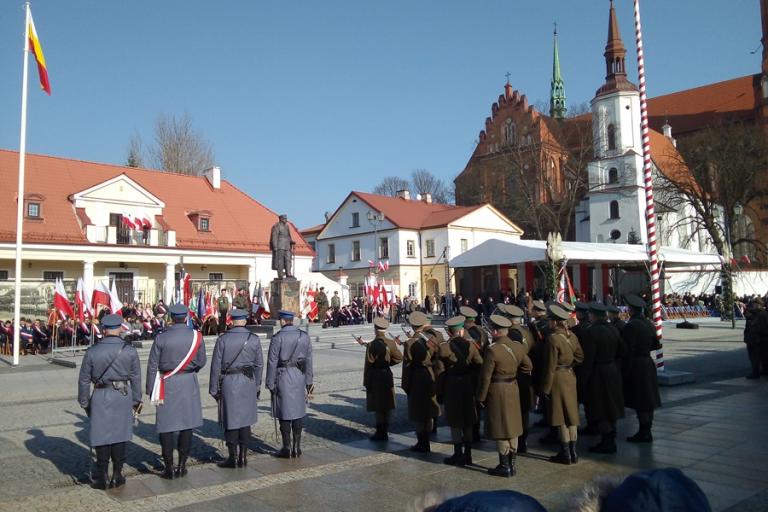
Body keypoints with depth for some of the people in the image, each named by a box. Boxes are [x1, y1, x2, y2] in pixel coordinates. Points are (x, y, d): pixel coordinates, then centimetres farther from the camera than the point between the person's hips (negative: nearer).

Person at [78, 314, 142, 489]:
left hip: (101, 397, -1)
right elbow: (136, 378, 0)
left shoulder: (92, 351, -7)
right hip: (123, 396, 1)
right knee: (120, 435, 11)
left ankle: (102, 477, 15)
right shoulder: (130, 351, -6)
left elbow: (84, 379, -1)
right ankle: (117, 476, 18)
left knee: (101, 436, 8)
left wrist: (84, 402, 12)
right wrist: (136, 400, 12)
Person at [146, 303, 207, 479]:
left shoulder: (161, 338, -9)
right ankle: (182, 465, 16)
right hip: (189, 385, 2)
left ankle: (169, 468, 12)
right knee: (187, 425, 11)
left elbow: (152, 366, -6)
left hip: (167, 385, -2)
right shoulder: (196, 336, -5)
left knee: (166, 427, 7)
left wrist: (151, 390, 3)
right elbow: (201, 361, 4)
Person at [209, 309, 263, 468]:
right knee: (245, 419, 11)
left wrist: (214, 389, 2)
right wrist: (257, 386, 15)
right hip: (248, 382, 2)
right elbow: (259, 365, 5)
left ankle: (232, 458, 11)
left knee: (231, 420, 6)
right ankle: (243, 457, 16)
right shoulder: (254, 339, 0)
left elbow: (216, 366, -5)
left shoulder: (223, 339, -7)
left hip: (228, 383, -2)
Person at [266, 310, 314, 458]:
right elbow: (309, 360, 6)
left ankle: (287, 448, 10)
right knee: (298, 412, 11)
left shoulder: (277, 338, -11)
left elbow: (272, 362, -10)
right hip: (299, 377, 4)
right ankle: (297, 448, 16)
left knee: (284, 413, 4)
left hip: (283, 378, -4)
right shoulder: (304, 336, 3)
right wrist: (309, 382, 13)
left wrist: (270, 384, -2)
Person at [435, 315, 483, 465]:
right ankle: (467, 455, 21)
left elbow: (440, 373, -8)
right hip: (468, 387, 4)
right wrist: (475, 387, 8)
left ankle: (458, 456, 10)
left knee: (455, 424, 5)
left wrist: (439, 394, -2)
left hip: (451, 388, -4)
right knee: (468, 422, 14)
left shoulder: (443, 347, -11)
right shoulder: (470, 345, -1)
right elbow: (479, 367, -2)